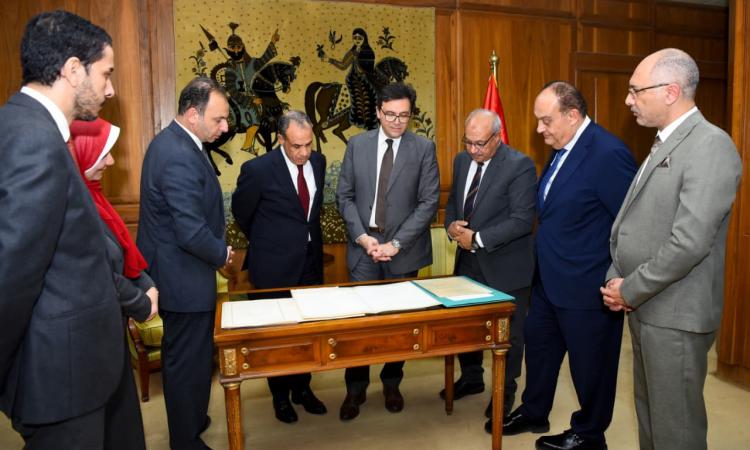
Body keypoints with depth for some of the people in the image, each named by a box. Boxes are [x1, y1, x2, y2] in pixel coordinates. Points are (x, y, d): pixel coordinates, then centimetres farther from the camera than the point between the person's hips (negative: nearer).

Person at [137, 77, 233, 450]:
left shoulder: (171, 141, 7)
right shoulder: (180, 157, -26)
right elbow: (192, 233, -29)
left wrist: (215, 248, 9)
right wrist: (222, 253, -10)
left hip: (172, 274, 10)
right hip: (184, 279, -10)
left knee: (181, 358, 24)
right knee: (189, 361, 7)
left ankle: (186, 419, 44)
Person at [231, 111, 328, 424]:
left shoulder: (318, 161, 0)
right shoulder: (258, 169, -17)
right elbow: (241, 212, -1)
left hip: (311, 261, 5)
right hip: (275, 266, -5)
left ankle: (302, 388, 34)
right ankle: (281, 395, 30)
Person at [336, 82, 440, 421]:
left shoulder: (424, 148, -2)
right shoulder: (357, 145, 4)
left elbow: (428, 202, -7)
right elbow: (344, 196, 4)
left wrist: (395, 244, -14)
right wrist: (362, 237, -9)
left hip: (403, 249, -1)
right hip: (364, 245, 1)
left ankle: (391, 383, 31)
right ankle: (356, 388, 22)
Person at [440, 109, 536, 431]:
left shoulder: (520, 165, -17)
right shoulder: (462, 160, 4)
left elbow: (522, 220, -23)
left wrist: (477, 239, -23)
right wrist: (451, 226, -8)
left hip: (505, 266, -6)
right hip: (468, 262, 7)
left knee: (508, 332, 12)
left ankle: (505, 392, 32)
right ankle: (471, 378, 42)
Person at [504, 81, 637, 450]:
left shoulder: (608, 153, -21)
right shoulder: (561, 150, 6)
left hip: (586, 286, -8)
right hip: (549, 280, 9)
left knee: (590, 364, 12)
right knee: (538, 347, 22)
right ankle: (534, 412, 43)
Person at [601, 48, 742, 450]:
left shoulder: (711, 145, -16)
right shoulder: (664, 143, 13)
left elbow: (690, 242, -24)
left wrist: (631, 290, -14)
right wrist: (615, 279, 1)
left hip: (673, 315, -8)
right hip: (644, 308, 8)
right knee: (649, 413, 21)